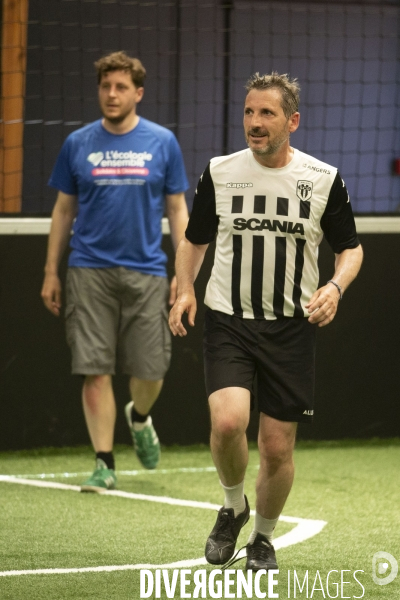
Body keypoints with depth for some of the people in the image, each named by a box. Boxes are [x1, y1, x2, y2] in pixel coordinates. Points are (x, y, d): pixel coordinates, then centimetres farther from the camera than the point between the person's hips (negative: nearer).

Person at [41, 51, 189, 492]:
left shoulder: (162, 143, 3)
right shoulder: (78, 145, 5)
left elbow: (176, 210, 7)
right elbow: (63, 210, 11)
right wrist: (51, 272, 7)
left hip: (146, 272, 0)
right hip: (89, 271, 0)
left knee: (150, 369, 0)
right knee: (95, 371, -4)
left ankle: (139, 417, 34)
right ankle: (104, 464, 3)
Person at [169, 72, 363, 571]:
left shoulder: (323, 179, -2)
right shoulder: (219, 173, 1)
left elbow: (350, 247, 9)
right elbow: (194, 239, 15)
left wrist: (336, 286, -11)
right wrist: (184, 290, -1)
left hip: (291, 328, 0)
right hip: (227, 322, 0)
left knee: (278, 449, 1)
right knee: (227, 420, -23)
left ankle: (263, 538, 27)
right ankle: (233, 507, 6)